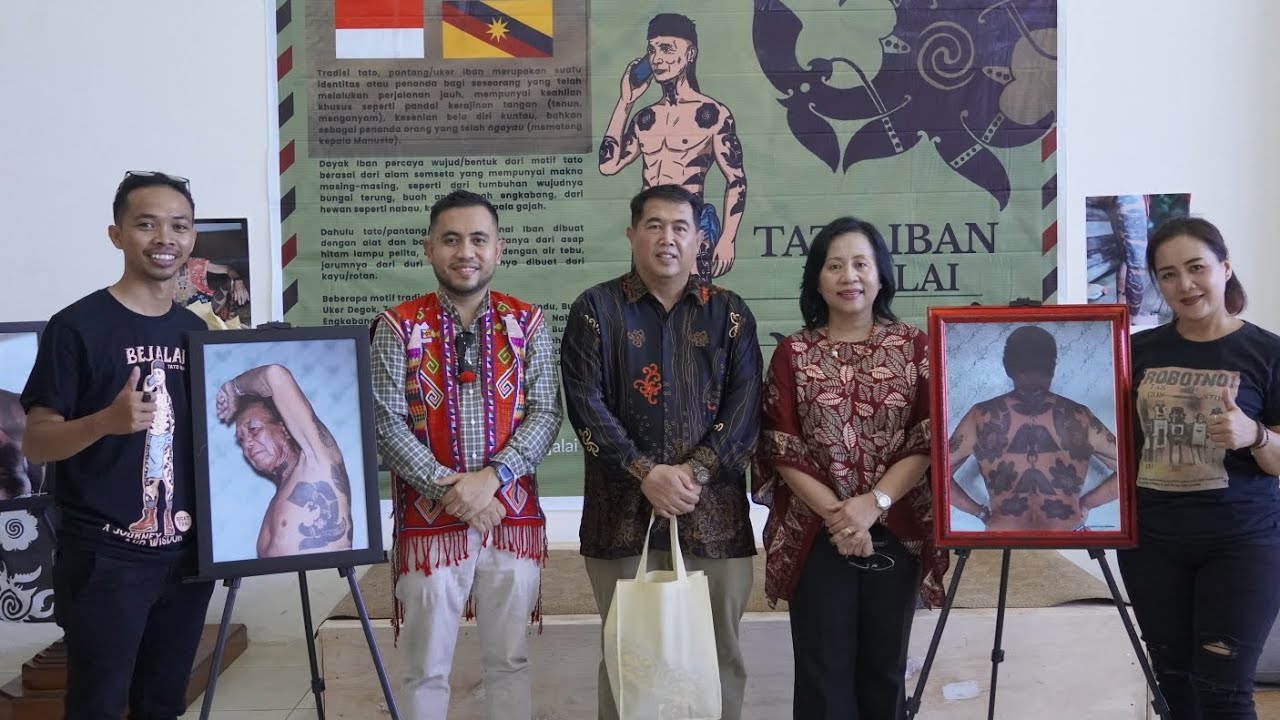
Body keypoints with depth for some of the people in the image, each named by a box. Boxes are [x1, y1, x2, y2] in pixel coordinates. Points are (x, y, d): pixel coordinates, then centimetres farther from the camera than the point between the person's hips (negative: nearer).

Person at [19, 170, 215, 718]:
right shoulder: (77, 325, -9)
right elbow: (36, 443, -10)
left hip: (187, 555, 5)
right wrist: (107, 420, -27)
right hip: (104, 559, -5)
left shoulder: (198, 332, 9)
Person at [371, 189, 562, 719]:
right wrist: (450, 491, -16)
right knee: (426, 669, 9)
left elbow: (545, 413, -3)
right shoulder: (399, 327, -3)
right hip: (429, 519, -1)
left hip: (514, 517, 2)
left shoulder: (527, 323, 2)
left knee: (509, 661, 13)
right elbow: (387, 424, -8)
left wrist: (492, 477, -16)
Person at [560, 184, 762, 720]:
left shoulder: (729, 313, 9)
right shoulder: (595, 309, 4)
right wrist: (647, 473, -15)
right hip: (622, 510, -1)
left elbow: (746, 403, 0)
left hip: (714, 510, 1)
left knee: (718, 654, 9)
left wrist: (695, 471, -13)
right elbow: (585, 403, -5)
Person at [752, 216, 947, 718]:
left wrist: (874, 502, -15)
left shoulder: (914, 347, 4)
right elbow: (781, 451, -3)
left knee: (884, 669, 11)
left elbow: (929, 440, -2)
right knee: (823, 672, 3)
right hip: (815, 535, -1)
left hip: (896, 533, 1)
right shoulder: (793, 353, 3)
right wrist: (836, 514, -14)